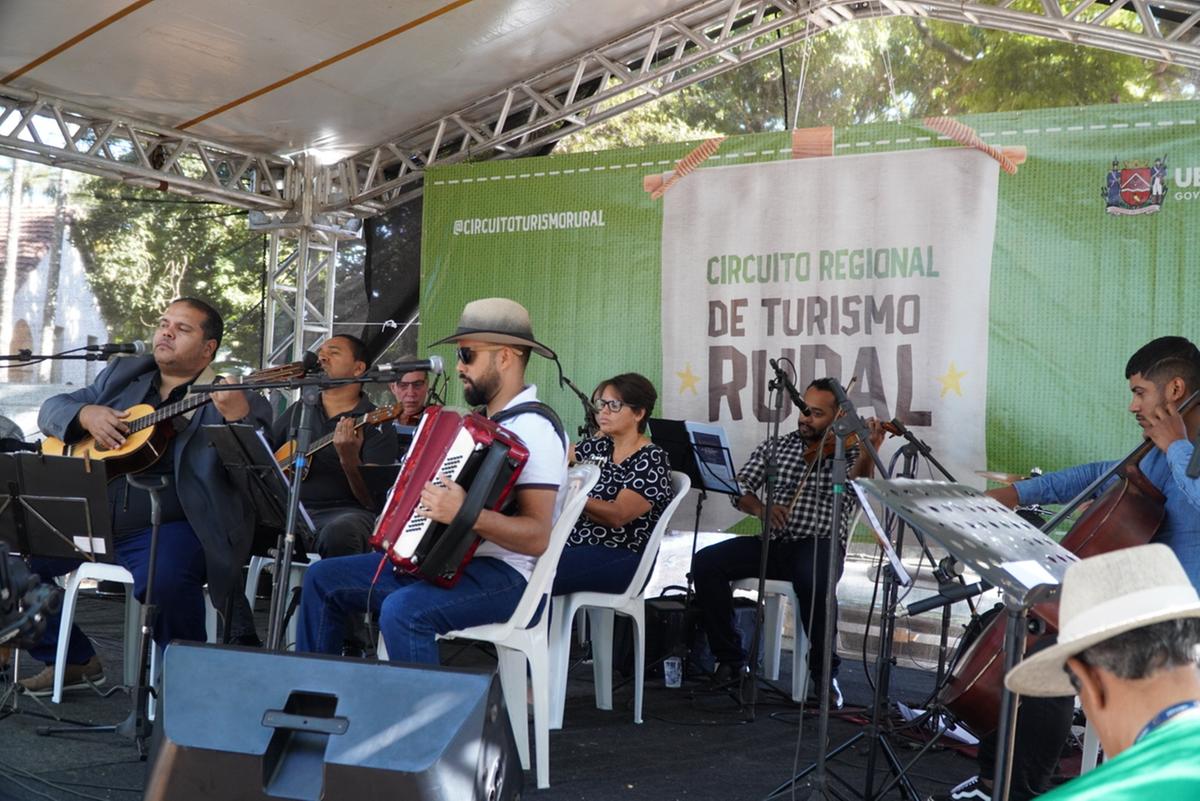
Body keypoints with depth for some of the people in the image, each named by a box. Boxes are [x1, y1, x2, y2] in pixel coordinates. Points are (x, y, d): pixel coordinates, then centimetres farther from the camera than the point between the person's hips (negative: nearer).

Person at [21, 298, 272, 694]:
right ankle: (74, 661, 14)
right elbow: (52, 409, 20)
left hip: (167, 528, -6)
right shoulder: (123, 374, 18)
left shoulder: (229, 400, -1)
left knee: (165, 579, -35)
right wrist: (86, 414, -3)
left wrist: (238, 417, -31)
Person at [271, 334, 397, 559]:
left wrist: (349, 460, -24)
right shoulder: (297, 412, 19)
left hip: (345, 512, -4)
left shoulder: (376, 423, 2)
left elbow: (373, 500, -6)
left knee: (338, 532, -38)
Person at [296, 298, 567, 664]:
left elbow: (537, 536, -24)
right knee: (323, 578, 8)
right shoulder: (482, 420, 15)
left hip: (502, 577, -10)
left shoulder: (533, 428, -15)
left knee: (403, 610, -36)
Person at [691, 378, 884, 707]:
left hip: (820, 544, -4)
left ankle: (824, 672, -16)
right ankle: (730, 657, -6)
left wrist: (868, 452, -34)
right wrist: (759, 507, -14)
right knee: (706, 562, -19)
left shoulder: (846, 451, 6)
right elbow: (740, 488, 8)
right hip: (772, 542, 4)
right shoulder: (775, 446, 16)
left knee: (814, 580, -39)